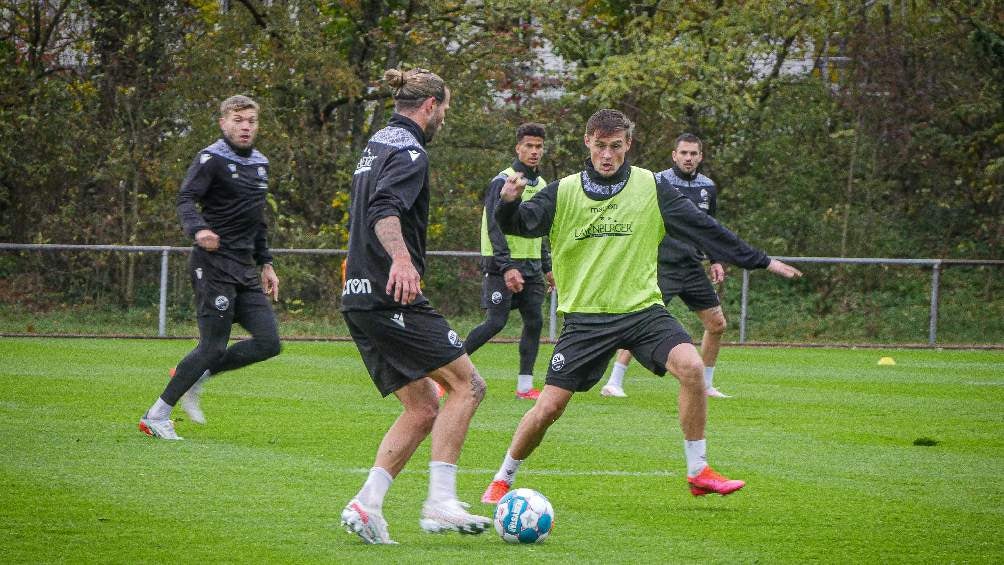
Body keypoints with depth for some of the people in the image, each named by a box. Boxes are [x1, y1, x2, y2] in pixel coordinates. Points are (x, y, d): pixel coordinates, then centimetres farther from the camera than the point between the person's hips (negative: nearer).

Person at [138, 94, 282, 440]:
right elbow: (186, 199, -20)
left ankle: (194, 376, 13)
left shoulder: (260, 165, 18)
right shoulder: (212, 159, -7)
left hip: (245, 269, 8)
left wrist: (265, 264, 24)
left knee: (268, 342, -2)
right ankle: (156, 417, 0)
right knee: (214, 346, -11)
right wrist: (198, 229, -39)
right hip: (214, 265, -8)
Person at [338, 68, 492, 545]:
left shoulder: (376, 145, 20)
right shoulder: (409, 152, -10)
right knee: (466, 385, -6)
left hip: (360, 299, 10)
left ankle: (366, 505, -3)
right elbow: (384, 209, -28)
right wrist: (401, 260, -44)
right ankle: (440, 502, -15)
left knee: (422, 409, 10)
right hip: (392, 297, -10)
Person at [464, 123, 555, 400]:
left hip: (530, 266, 7)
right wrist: (507, 267, -25)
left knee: (534, 321, -1)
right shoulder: (503, 182, -10)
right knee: (496, 323, -12)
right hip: (503, 265, -7)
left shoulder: (541, 185, 15)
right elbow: (495, 228, -17)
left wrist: (546, 267, 21)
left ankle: (525, 386, 3)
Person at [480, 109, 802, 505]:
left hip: (641, 309, 1)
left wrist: (761, 262, 3)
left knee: (691, 366, -24)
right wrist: (508, 203, -34)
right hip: (585, 315, 0)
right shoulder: (564, 193, 0)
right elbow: (520, 224, -10)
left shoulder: (651, 188, 1)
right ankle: (503, 480, 18)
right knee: (549, 407, -6)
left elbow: (703, 229, 3)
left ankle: (699, 472, -12)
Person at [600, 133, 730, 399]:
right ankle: (614, 383, -13)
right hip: (663, 265, -6)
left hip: (693, 267, 6)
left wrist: (715, 260, 16)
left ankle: (706, 384, 20)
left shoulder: (708, 187, 11)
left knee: (717, 324, 5)